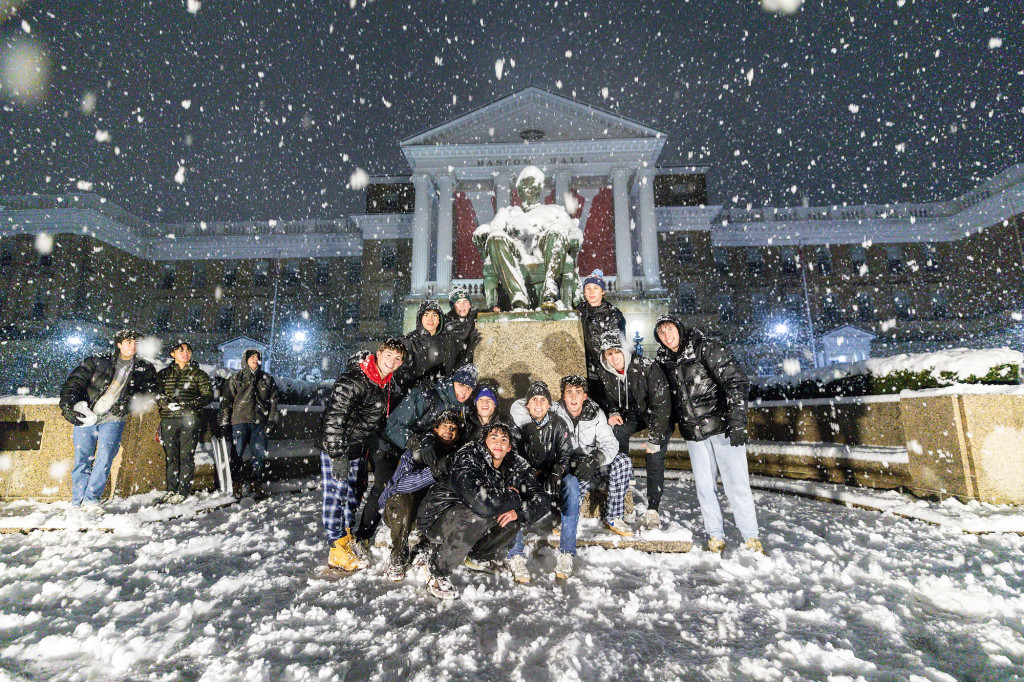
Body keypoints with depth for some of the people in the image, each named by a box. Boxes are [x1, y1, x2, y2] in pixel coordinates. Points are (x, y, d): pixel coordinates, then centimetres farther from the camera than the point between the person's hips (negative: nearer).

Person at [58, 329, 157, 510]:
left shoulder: (143, 369, 6)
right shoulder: (97, 362, 1)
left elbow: (148, 388, 3)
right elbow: (74, 381, -1)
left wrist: (128, 403, -12)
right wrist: (67, 404, -15)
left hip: (112, 420, 0)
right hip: (86, 417, 0)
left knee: (105, 458, -13)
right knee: (82, 459, 3)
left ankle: (91, 499, -3)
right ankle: (78, 502, 15)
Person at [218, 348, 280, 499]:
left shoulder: (268, 379, 14)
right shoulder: (236, 378, 8)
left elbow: (273, 400, 14)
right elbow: (226, 400, 6)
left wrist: (272, 419, 6)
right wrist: (224, 422, 1)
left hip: (260, 422, 2)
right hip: (240, 420, -1)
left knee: (260, 453, 0)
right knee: (237, 452, -5)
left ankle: (256, 482, 14)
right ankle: (239, 482, 11)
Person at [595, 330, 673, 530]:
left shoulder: (646, 367, -29)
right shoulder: (603, 373, -14)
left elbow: (661, 403, -26)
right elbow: (607, 398, 8)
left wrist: (654, 439, -25)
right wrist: (612, 413, -14)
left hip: (659, 415, -3)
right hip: (632, 413, 4)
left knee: (655, 459, -13)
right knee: (616, 431, -24)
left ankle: (652, 510, 2)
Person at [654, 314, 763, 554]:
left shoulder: (706, 348, -8)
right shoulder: (664, 360, 8)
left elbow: (735, 380, -13)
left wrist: (737, 420, -20)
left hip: (721, 426, -5)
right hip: (693, 433, 5)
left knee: (736, 483, -1)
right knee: (704, 485, 8)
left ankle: (752, 539, 15)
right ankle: (715, 537, 22)